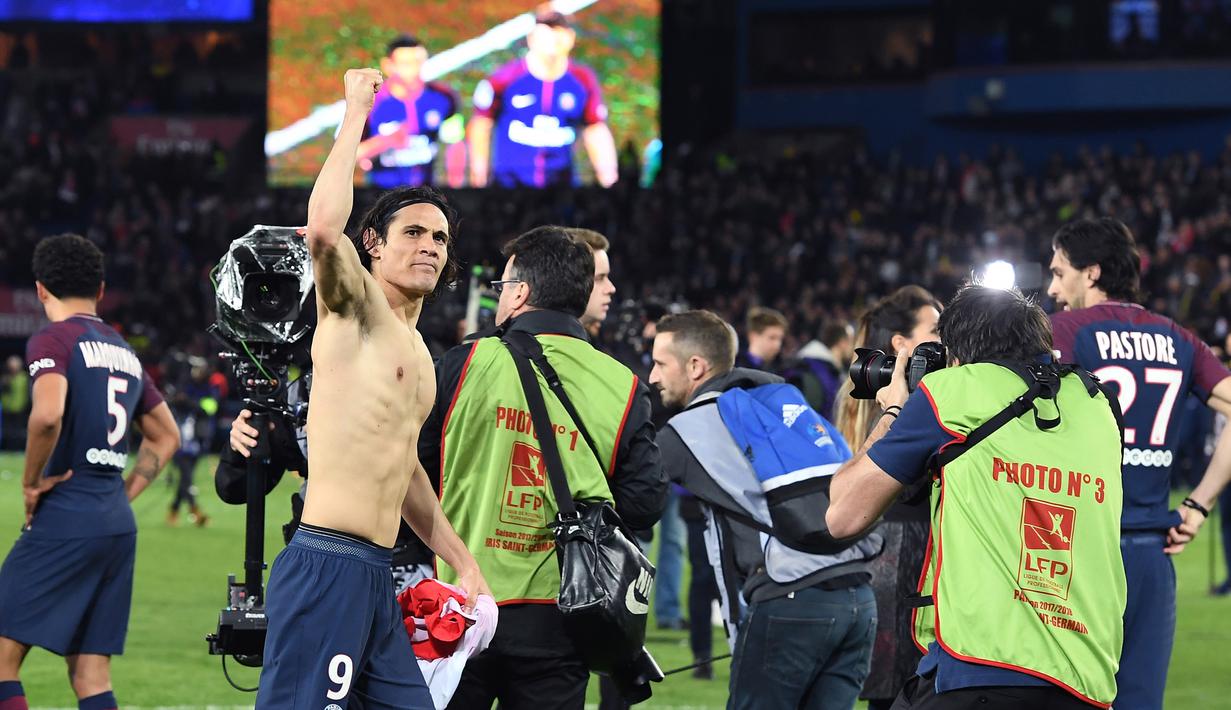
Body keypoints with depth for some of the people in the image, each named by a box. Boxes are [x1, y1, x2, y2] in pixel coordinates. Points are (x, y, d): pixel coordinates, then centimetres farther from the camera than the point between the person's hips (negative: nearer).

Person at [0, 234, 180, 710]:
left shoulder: (52, 341, -6)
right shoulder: (124, 353, 18)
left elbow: (48, 415, -24)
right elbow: (166, 438, 27)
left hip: (64, 522, -7)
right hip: (119, 525, 7)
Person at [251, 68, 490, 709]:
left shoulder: (417, 350, 22)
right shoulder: (355, 309, -2)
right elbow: (323, 228, -24)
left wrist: (463, 561, 29)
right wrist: (356, 114, -14)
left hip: (379, 578, 9)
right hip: (326, 566, -9)